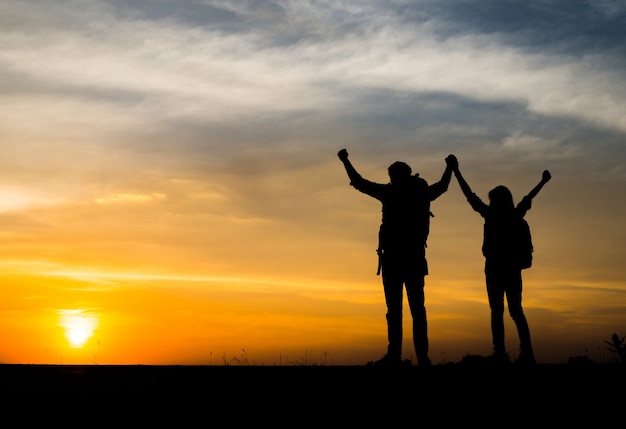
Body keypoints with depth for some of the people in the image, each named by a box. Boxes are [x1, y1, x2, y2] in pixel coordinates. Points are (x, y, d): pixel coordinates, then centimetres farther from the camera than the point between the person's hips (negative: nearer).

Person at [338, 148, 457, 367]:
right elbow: (442, 186, 32)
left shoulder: (391, 192, 0)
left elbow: (359, 183, 7)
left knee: (394, 308, -6)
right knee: (417, 308, 4)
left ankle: (395, 355, -12)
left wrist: (345, 160, 20)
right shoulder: (422, 192, 11)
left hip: (393, 257, -4)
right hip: (415, 257, 4)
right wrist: (450, 166, 50)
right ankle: (422, 356, -1)